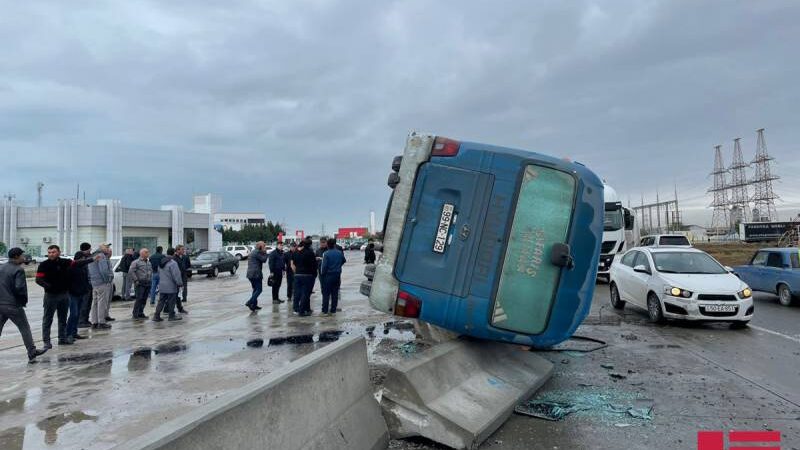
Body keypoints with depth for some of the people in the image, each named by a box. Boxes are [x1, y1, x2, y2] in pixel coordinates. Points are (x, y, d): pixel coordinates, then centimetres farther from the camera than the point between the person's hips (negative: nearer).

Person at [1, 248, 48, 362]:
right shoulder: (18, 270, -13)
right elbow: (19, 288, -20)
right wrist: (24, 300, -4)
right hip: (13, 305, -6)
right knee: (25, 329, 7)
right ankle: (32, 353, 14)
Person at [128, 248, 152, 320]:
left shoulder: (149, 262, 17)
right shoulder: (136, 262, -7)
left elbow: (151, 271, 28)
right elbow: (131, 272, -14)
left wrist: (150, 279, 16)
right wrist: (136, 280, -15)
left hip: (147, 284, 7)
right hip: (140, 284, -7)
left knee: (144, 300, 9)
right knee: (138, 299, -8)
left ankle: (141, 313, 17)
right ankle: (135, 315, -3)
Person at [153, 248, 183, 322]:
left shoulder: (161, 262, 11)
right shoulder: (173, 263, -18)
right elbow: (176, 275, -20)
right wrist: (180, 283, -12)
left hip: (162, 286, 8)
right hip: (170, 287, -7)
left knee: (161, 301, 11)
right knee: (171, 302, 3)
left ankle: (156, 316, 9)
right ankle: (172, 316, 11)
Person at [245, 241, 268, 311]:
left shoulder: (253, 252, 21)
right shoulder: (257, 252, -11)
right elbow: (264, 259, -12)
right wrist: (265, 252, -1)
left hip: (250, 274, 10)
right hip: (256, 274, -10)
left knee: (255, 289, 16)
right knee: (259, 289, -7)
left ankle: (254, 304, 15)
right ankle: (250, 302, -16)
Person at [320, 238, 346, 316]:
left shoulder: (326, 254, -13)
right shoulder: (340, 253, 2)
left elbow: (324, 266, -16)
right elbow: (344, 260, 19)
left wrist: (322, 274, -2)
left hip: (328, 275, -4)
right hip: (337, 275, 4)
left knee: (326, 294, 3)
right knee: (335, 293, 10)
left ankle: (325, 310, 3)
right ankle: (333, 310, 13)